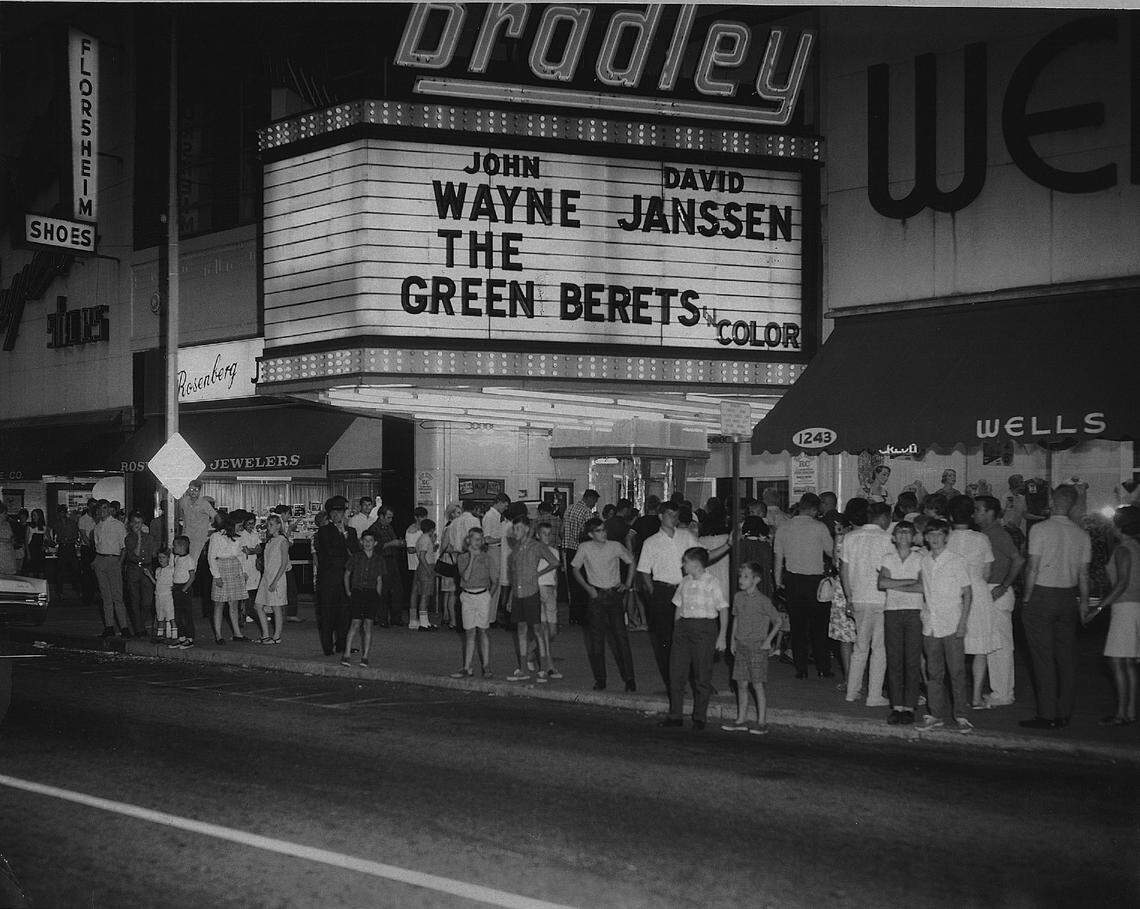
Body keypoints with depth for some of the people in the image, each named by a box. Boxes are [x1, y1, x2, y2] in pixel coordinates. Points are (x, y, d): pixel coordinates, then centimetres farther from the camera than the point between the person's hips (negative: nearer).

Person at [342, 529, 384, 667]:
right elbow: (346, 575, 12)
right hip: (357, 592, -2)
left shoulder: (378, 558, 7)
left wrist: (378, 596, 7)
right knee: (355, 624, -10)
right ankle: (345, 655, -7)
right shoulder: (356, 556, 2)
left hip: (372, 594, 2)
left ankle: (365, 657, 2)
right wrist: (348, 592, 7)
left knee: (368, 625, -2)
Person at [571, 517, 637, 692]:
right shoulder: (585, 548, -2)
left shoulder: (615, 546, -1)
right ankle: (599, 679, 9)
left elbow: (631, 562, 13)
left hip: (615, 594, 0)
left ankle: (629, 679, -1)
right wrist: (587, 587, -3)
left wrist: (627, 584, 5)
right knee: (596, 638, 1)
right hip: (595, 595, 0)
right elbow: (575, 569, 9)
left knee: (621, 636, -5)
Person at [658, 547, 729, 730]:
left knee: (702, 676, 1)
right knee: (676, 673, 4)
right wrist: (677, 630, 13)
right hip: (683, 626, 5)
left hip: (705, 627, -5)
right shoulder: (684, 583, 10)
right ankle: (674, 715, 13)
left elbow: (723, 610, -5)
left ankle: (700, 717, 12)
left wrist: (722, 636, -8)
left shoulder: (711, 583, -6)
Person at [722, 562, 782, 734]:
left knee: (758, 684, -4)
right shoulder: (738, 598, 6)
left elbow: (777, 622, -3)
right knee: (741, 684, 8)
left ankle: (762, 722, 3)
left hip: (757, 647, -6)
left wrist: (768, 640, -7)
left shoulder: (763, 601, -11)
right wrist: (733, 640, 13)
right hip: (741, 646, 6)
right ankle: (741, 720, 15)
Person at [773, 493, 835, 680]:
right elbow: (832, 552, 2)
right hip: (814, 579, -3)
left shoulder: (783, 527, 3)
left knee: (797, 626, 7)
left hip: (792, 580, 3)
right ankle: (823, 668, 9)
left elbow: (778, 556, 9)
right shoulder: (819, 527, -8)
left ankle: (801, 669, 8)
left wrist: (778, 580, 18)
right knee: (819, 626, 7)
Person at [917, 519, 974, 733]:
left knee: (956, 671, -4)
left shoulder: (956, 561, -4)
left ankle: (960, 715, 2)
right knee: (934, 673, 6)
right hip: (930, 625, 4)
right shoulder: (924, 561, 9)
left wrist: (963, 623, -9)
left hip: (952, 625, -4)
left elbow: (967, 593, -4)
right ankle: (936, 715, 12)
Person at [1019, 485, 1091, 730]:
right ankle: (1064, 714, 12)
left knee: (1043, 659, -2)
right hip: (1068, 598, 5)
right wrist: (1084, 601, 18)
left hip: (1042, 595, -5)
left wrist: (1027, 598, -3)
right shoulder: (1082, 535, 4)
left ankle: (1047, 716, -3)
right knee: (1066, 658, 9)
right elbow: (1084, 573, 7)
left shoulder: (1039, 529, -9)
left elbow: (1033, 567, -11)